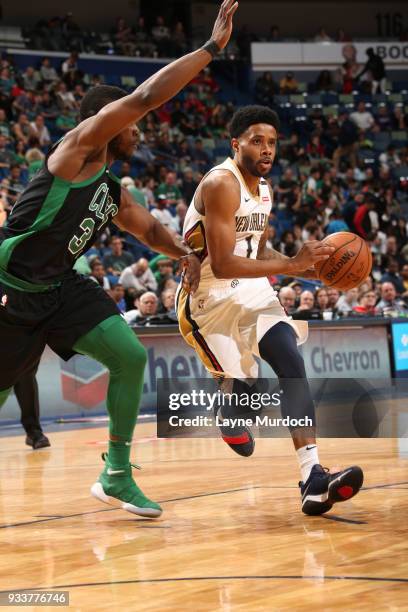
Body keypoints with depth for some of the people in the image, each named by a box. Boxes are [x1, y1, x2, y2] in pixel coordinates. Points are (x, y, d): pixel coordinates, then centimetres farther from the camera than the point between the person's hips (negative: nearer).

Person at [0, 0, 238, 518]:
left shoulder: (113, 193, 11)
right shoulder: (78, 147, -14)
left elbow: (149, 228, 28)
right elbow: (145, 97, -23)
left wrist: (184, 253, 5)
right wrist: (212, 47, -22)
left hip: (62, 287, 8)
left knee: (130, 356, -7)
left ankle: (116, 476, 2)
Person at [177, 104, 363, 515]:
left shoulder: (263, 188, 7)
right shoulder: (221, 184, -21)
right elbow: (221, 265, -28)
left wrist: (313, 269, 5)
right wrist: (291, 265, -32)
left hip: (249, 289, 7)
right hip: (208, 296, -7)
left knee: (291, 360, -13)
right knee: (241, 383, -3)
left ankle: (313, 478, -22)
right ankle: (228, 416, 39)